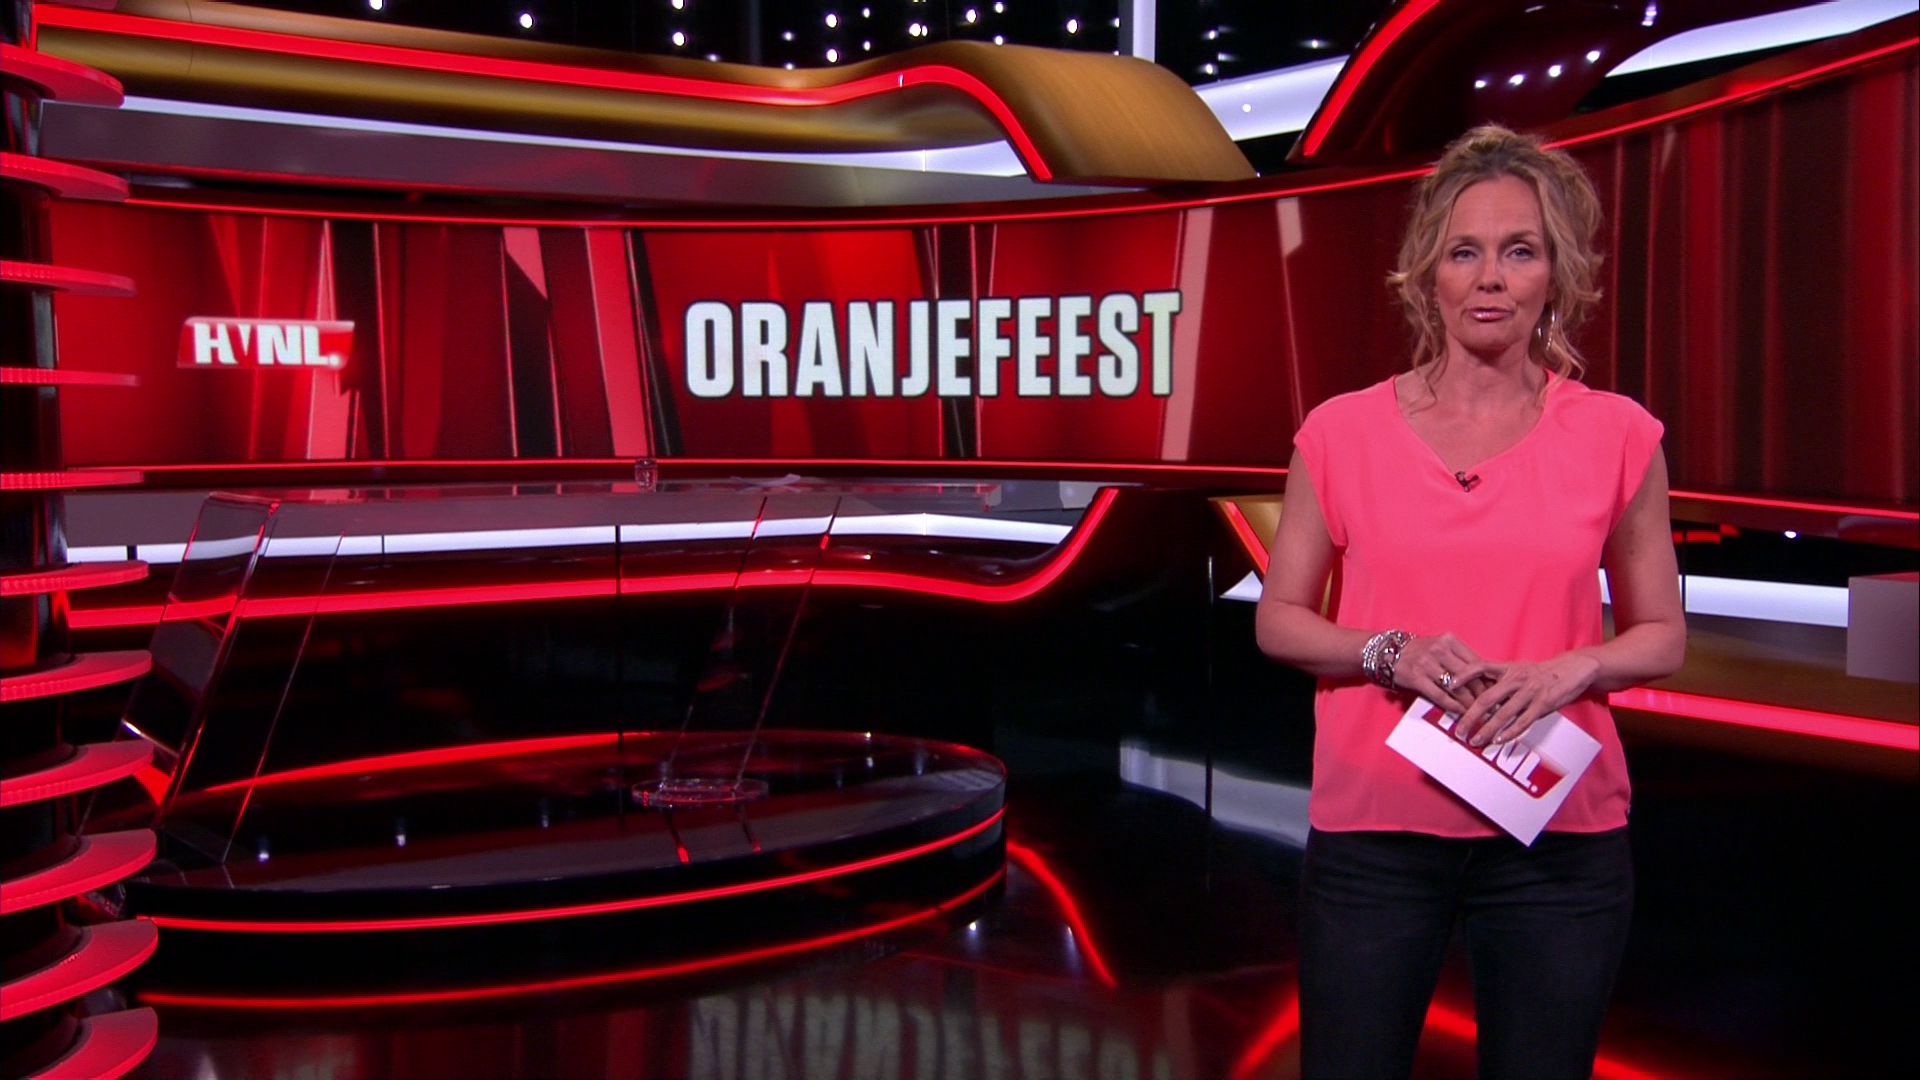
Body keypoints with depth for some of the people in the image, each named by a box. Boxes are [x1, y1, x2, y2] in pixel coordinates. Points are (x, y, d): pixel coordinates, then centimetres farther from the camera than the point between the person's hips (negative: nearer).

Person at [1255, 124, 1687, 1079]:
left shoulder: (1617, 437, 0)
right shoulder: (1343, 433, -2)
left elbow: (1662, 635, 8)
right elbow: (1278, 620, 5)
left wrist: (1574, 667, -12)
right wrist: (1390, 651, -13)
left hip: (1559, 837, 1)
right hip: (1374, 828, 0)